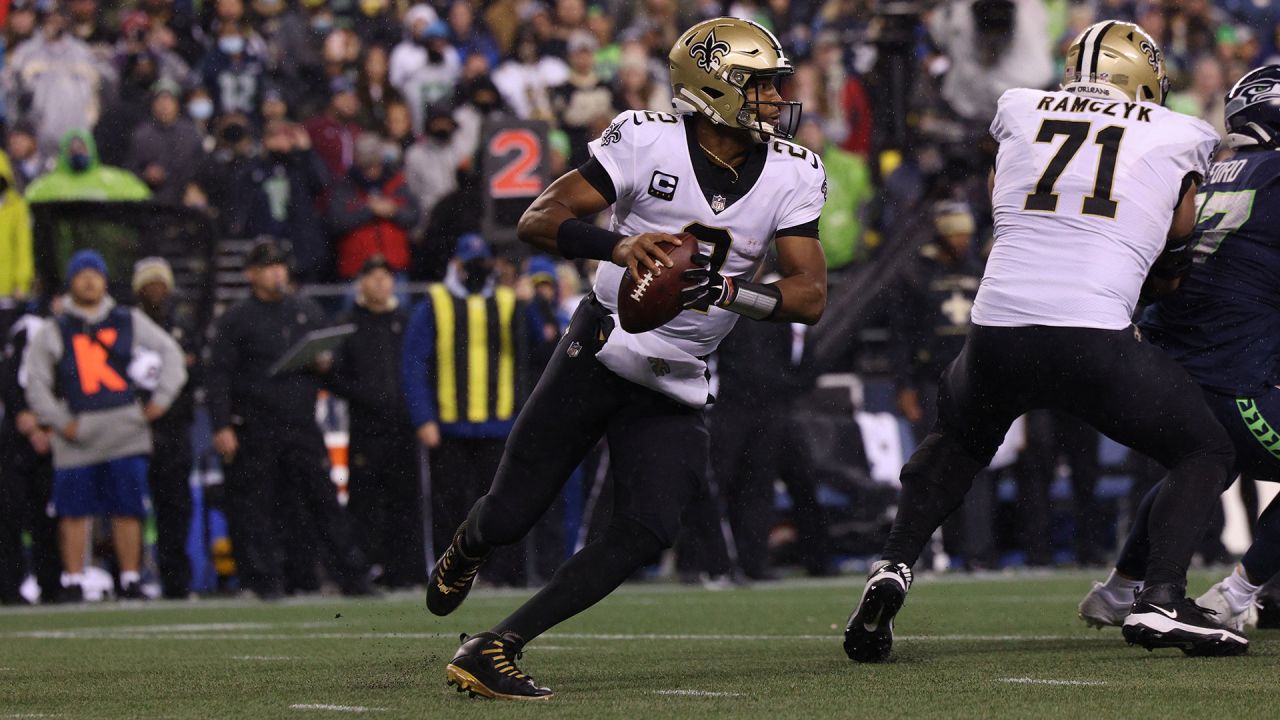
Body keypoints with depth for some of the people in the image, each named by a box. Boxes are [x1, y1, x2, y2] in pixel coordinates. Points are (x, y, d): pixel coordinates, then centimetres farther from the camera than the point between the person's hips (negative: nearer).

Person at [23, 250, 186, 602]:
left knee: (128, 509, -1)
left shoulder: (129, 322, 11)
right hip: (77, 436, -1)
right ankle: (73, 583, 6)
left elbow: (170, 352, 17)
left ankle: (131, 581, 7)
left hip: (125, 431, 1)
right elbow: (36, 384, 5)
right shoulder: (53, 332, 6)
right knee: (74, 510, -1)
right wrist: (60, 422, -5)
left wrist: (161, 399, 7)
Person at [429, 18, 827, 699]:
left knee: (649, 529, -15)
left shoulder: (791, 175, -3)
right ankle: (465, 550, 42)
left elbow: (811, 295, -8)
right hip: (598, 355, -3)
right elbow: (536, 221, -16)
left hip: (674, 387, 3)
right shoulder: (648, 141, -14)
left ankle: (493, 651, -12)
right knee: (510, 516, 2)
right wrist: (618, 246, -34)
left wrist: (728, 291, -26)